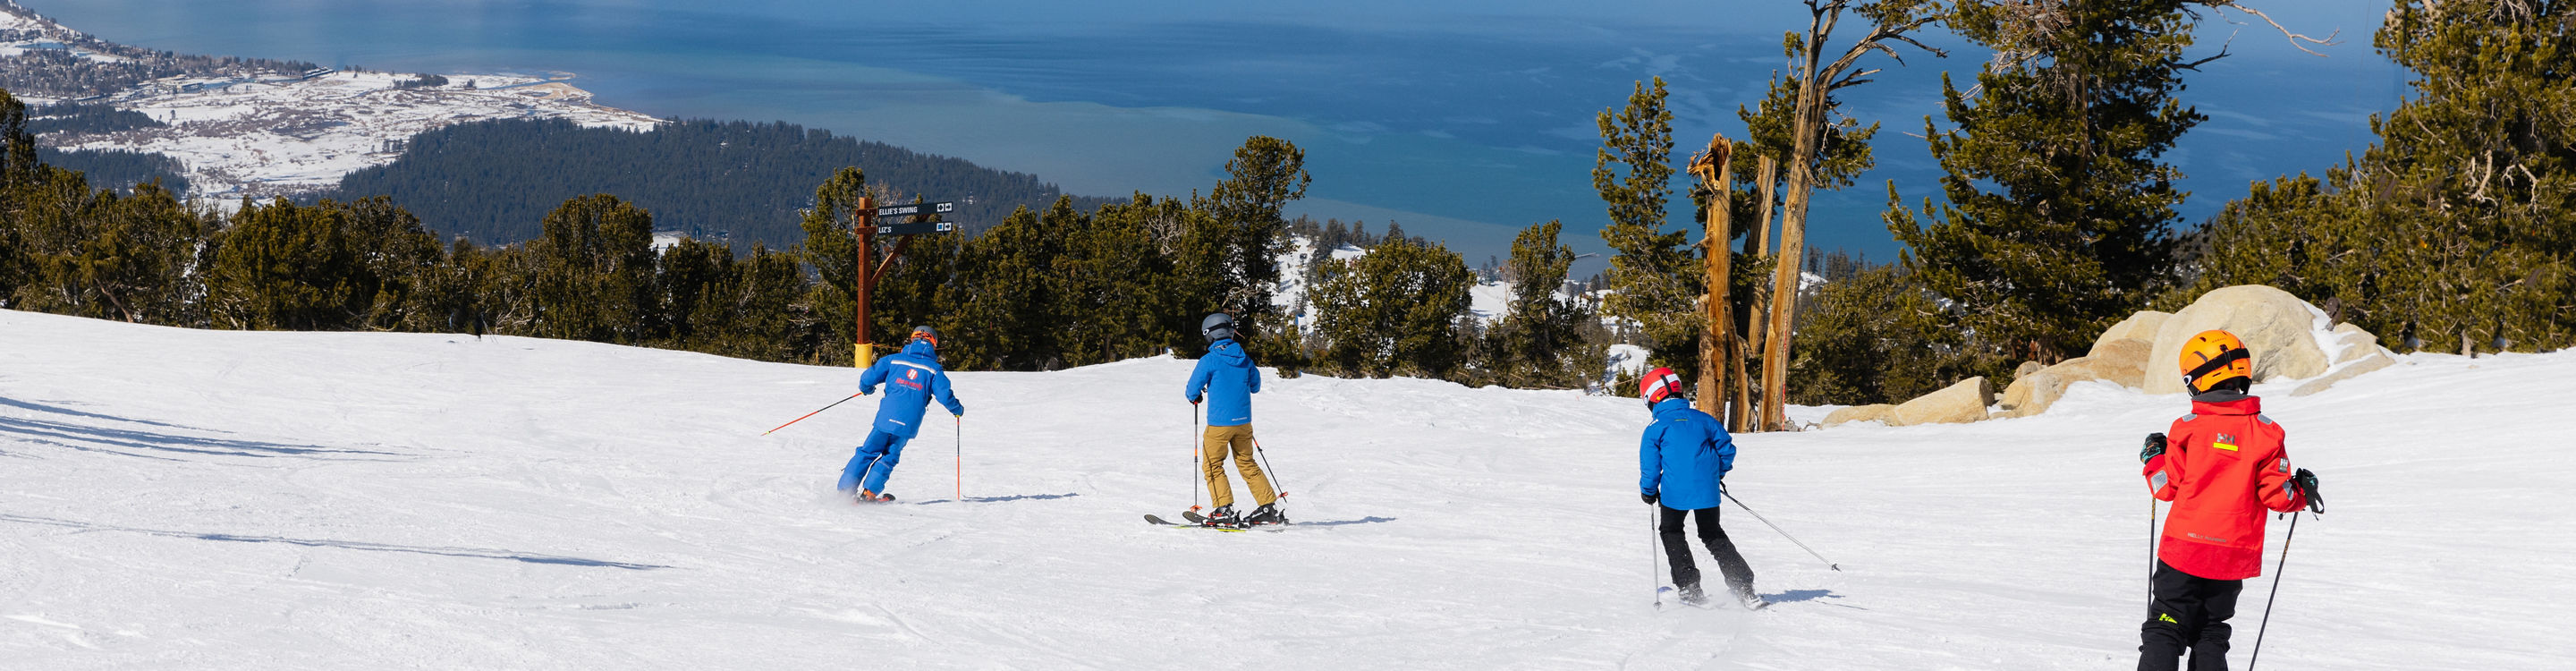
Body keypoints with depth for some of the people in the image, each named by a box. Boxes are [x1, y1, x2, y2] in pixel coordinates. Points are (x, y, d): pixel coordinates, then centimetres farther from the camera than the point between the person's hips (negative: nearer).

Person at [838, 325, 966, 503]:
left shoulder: (894, 360, 9)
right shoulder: (934, 370, 5)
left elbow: (868, 378, 5)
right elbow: (944, 396, -3)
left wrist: (866, 388, 28)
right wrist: (958, 410, 16)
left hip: (885, 418, 1)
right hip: (907, 424, -1)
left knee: (867, 453, 12)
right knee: (889, 457, 15)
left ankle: (845, 489, 8)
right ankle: (869, 492, 5)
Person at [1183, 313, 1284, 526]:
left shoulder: (1209, 360, -11)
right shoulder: (1244, 359, 4)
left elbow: (1192, 391, -7)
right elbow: (1255, 386, 17)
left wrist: (1194, 396, 16)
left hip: (1219, 422, -5)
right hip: (1244, 421, 5)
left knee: (1213, 466, 8)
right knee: (1247, 464, 16)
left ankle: (1224, 510, 0)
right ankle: (1269, 508, 12)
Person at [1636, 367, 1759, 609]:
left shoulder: (1656, 429, -5)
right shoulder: (1703, 419, 7)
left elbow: (1650, 467, -5)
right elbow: (1727, 447, 11)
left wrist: (1648, 492, 14)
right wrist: (1717, 475, 26)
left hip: (1675, 493, -4)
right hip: (1708, 490, 4)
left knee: (1671, 533, 19)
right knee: (1714, 536, 20)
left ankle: (1690, 589, 7)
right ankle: (1743, 587, 9)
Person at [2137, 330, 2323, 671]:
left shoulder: (2188, 427, -8)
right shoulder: (2265, 432, -4)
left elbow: (2167, 488, -2)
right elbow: (2277, 496, -5)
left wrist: (2154, 457, 16)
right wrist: (2303, 492, 15)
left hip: (2184, 549, -2)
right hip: (2235, 556, 2)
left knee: (2165, 633, 5)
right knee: (2210, 636, 16)